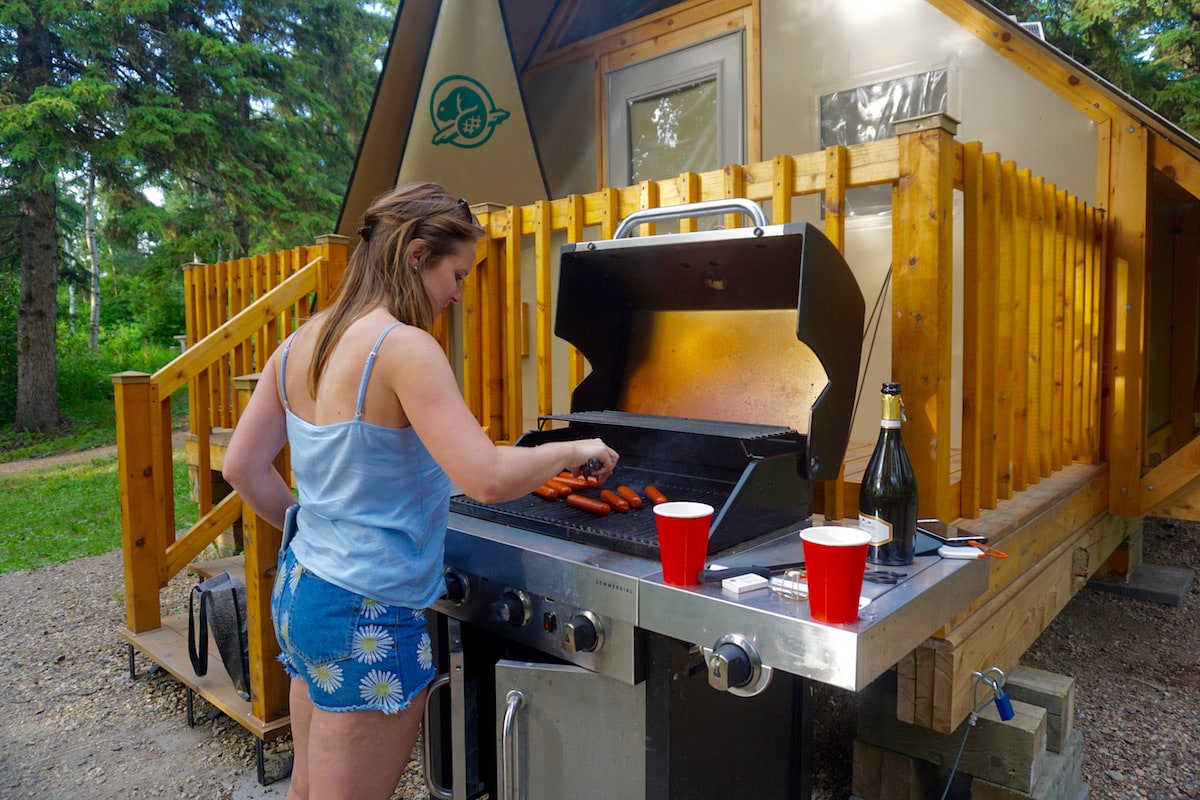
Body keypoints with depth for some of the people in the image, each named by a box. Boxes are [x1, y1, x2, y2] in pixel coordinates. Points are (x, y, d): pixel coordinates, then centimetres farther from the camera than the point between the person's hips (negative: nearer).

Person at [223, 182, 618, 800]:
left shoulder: (300, 343, 4)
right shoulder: (404, 347, -21)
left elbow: (242, 467, 9)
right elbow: (488, 478, -28)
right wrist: (577, 451, -13)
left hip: (298, 586, 9)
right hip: (369, 614, -8)